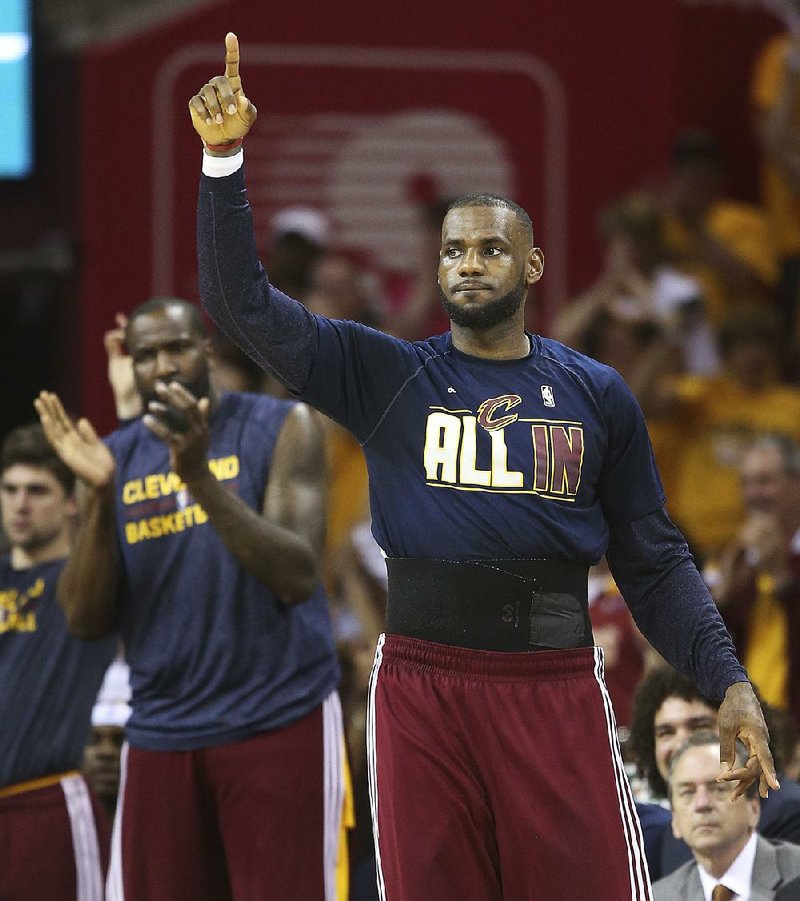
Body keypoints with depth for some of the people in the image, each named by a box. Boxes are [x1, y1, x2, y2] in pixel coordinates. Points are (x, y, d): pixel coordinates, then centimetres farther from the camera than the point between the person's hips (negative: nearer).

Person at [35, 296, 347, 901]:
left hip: (278, 723, -4)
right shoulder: (117, 458, 9)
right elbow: (86, 620, 4)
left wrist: (200, 476, -23)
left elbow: (297, 577, -14)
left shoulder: (279, 428, -2)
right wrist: (99, 495, -9)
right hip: (162, 733, 4)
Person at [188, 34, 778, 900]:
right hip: (423, 683, 0)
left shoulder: (596, 394, 9)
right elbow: (244, 304, -2)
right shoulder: (384, 375, 6)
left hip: (555, 685, 0)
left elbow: (652, 561, 10)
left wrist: (727, 679, -1)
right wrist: (224, 159, -13)